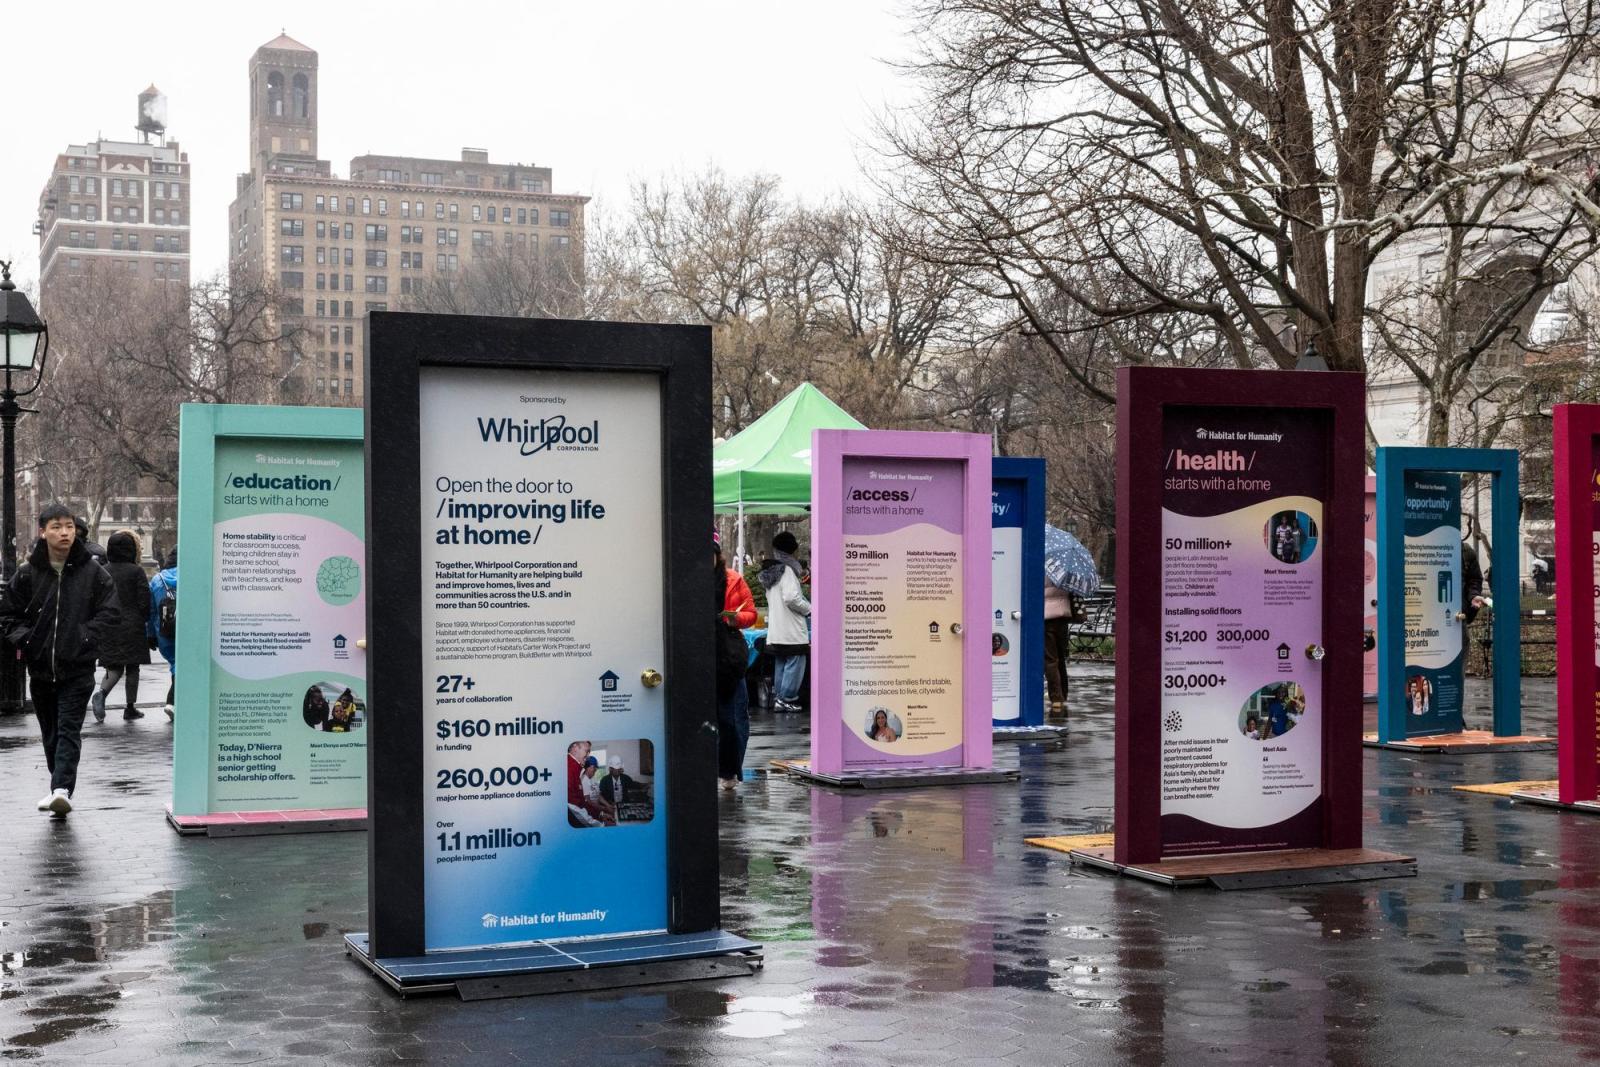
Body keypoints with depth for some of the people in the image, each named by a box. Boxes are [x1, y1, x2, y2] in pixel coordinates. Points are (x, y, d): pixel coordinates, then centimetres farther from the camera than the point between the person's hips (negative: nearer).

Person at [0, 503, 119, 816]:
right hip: (40, 667, 3)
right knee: (50, 732, 13)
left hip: (77, 668, -3)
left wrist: (87, 636, -10)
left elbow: (110, 610, 2)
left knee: (69, 730, -10)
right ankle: (61, 786, 26)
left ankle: (62, 788, -18)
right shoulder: (27, 573, 1)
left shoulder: (93, 572, -2)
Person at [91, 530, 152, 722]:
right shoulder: (136, 571, -8)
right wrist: (144, 619, 8)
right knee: (132, 667, 7)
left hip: (108, 627, 3)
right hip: (132, 626, -3)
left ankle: (101, 693, -18)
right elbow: (144, 602, -9)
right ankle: (130, 708, 10)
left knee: (114, 667, 8)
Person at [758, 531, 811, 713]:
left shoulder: (771, 571, 15)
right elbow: (791, 598, -22)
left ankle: (778, 697, 18)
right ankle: (786, 699, -5)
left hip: (775, 630, 9)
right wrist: (809, 609, -8)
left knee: (780, 663, 15)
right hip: (791, 630, -9)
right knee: (795, 663, -4)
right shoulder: (787, 570, -14)